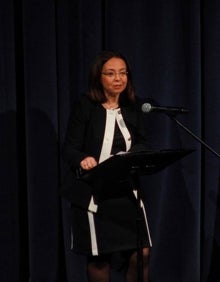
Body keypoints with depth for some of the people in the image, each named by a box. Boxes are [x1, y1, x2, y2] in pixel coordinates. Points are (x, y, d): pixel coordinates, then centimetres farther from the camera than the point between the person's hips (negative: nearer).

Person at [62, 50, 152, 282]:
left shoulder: (133, 106, 5)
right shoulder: (84, 106, -8)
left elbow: (142, 144, 5)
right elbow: (69, 149, -11)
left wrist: (128, 158, -17)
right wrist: (83, 159, -33)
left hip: (126, 189, 3)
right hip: (93, 191, -3)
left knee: (141, 253, -1)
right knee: (99, 256, 7)